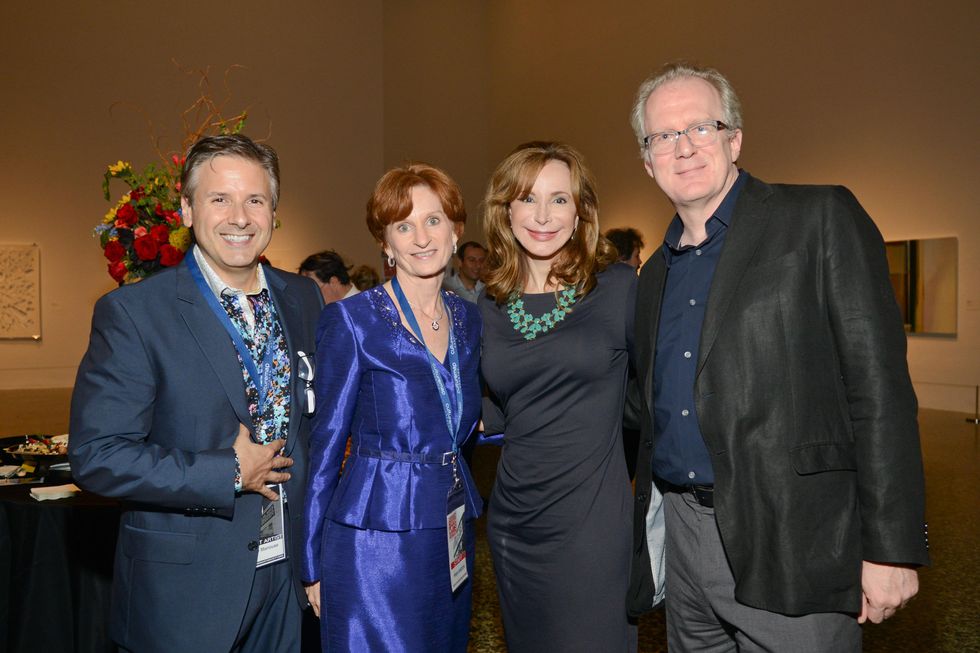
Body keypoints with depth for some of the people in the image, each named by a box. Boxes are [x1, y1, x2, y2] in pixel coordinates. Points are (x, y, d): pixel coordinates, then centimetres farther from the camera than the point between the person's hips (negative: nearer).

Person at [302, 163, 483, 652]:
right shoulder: (352, 320, -10)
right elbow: (325, 443, -7)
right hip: (376, 535, -6)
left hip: (453, 533, 6)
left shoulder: (468, 319, 6)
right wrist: (312, 564, -3)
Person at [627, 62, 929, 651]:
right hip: (680, 532, 6)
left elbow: (879, 387, -11)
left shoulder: (822, 220, -6)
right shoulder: (655, 272, 12)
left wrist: (891, 550, -14)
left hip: (788, 542, -6)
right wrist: (645, 528, 16)